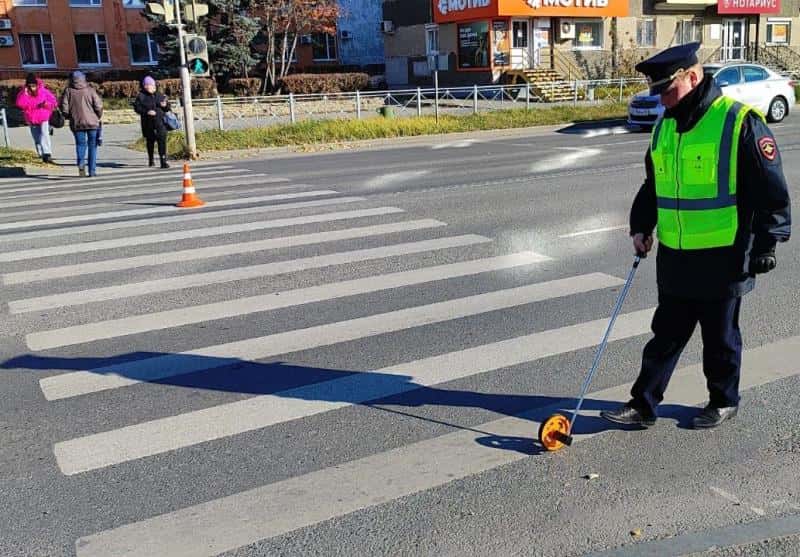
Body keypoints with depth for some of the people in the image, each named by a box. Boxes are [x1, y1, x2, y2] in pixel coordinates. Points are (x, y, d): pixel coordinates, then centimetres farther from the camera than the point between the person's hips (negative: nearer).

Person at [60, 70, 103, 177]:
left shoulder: (68, 91, 0)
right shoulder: (90, 90, -3)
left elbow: (64, 108, -3)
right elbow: (98, 106, -8)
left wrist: (70, 116, 15)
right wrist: (98, 117, 9)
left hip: (76, 123, 1)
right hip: (92, 122, -1)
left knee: (80, 143, 13)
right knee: (92, 146, 8)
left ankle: (81, 162, -14)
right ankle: (92, 170, 6)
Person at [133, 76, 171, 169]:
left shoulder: (159, 96, 13)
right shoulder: (141, 96, 3)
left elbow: (168, 108, 17)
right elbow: (137, 108, -5)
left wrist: (165, 105, -5)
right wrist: (146, 112, -18)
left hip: (160, 122, 1)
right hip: (148, 123, -1)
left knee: (162, 140, -13)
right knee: (150, 141, 13)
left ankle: (163, 161, -16)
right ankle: (151, 160, 32)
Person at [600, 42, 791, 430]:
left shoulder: (740, 122, -13)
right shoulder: (664, 126, 8)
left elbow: (771, 191, -12)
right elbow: (652, 185, 19)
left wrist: (765, 245, -12)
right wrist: (641, 226, 8)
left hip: (722, 261, -6)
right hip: (674, 259, 6)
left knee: (720, 338, 11)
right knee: (666, 334, 12)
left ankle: (724, 401, 30)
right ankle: (642, 405, 18)